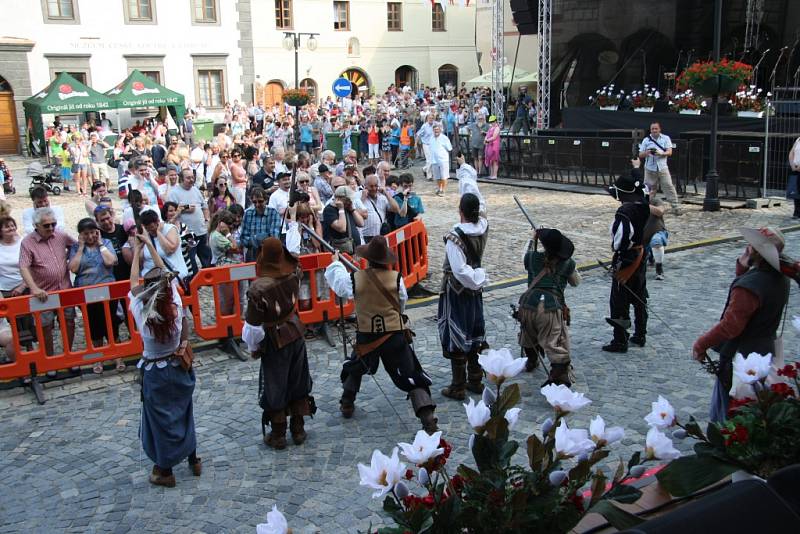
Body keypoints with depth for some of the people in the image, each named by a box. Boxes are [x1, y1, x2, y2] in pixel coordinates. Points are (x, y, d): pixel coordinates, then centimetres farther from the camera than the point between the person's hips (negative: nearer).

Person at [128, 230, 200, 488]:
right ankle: (193, 459, 34)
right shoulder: (176, 306, -18)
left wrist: (137, 252, 4)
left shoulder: (142, 313, -23)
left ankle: (165, 470, 23)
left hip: (155, 373, -3)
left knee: (161, 419, 11)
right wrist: (149, 244, 3)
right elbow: (166, 274, -6)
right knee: (184, 413, 21)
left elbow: (133, 283, -8)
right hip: (180, 368, 3)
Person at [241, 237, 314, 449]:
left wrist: (253, 347, -3)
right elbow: (294, 261, 13)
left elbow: (254, 325, -19)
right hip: (295, 333, 5)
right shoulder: (293, 275, -14)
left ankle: (278, 435, 25)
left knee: (274, 390, 12)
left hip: (275, 341, -5)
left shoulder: (258, 288, -27)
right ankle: (298, 429, 31)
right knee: (298, 384, 19)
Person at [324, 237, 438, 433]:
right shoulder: (396, 278, -9)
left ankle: (347, 405, 42)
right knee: (412, 378, 0)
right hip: (394, 336, -1)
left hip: (366, 336, 1)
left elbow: (338, 283, 14)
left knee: (355, 368, 30)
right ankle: (428, 420, -9)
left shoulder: (356, 278, -7)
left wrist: (336, 263, 33)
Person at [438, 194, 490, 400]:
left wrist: (477, 281, -14)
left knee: (456, 337, 4)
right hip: (474, 290, 6)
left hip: (456, 291, -6)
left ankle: (457, 387, 12)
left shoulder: (454, 236, -25)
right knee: (474, 333, 18)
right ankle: (476, 380, 29)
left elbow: (460, 270, -27)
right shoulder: (483, 227, -8)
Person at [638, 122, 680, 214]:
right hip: (650, 168, 1)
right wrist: (646, 153, -17)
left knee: (669, 187, -6)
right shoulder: (646, 140, 8)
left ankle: (676, 207, -4)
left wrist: (661, 153, -23)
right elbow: (640, 155, 6)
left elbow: (669, 152, -2)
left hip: (662, 168, -1)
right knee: (650, 189, 4)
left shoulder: (666, 138, 7)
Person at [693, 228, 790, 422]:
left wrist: (701, 344, -15)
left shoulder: (748, 286, -29)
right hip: (765, 350, 9)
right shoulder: (780, 278, -2)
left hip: (739, 357, -9)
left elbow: (730, 325, -27)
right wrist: (743, 267, -3)